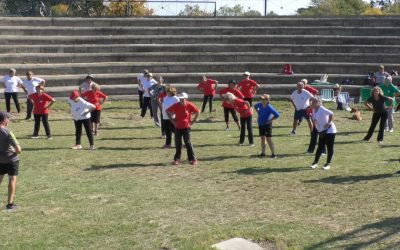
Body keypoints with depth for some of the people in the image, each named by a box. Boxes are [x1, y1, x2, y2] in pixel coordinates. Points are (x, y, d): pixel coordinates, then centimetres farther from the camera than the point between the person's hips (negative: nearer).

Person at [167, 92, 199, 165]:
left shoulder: (189, 105, -10)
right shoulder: (176, 105, -7)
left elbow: (198, 111, 1)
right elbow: (168, 111, 5)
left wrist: (193, 121, -1)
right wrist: (172, 120, 1)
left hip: (186, 127, -2)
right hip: (177, 127, 2)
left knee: (188, 143, -1)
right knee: (178, 144, 7)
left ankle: (193, 159, 5)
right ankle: (177, 159, 17)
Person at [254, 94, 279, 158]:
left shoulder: (269, 107, -23)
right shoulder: (260, 105, -2)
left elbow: (277, 115, -28)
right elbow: (255, 106, 24)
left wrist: (270, 120, -19)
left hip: (267, 125, -7)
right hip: (261, 124, 7)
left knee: (268, 139, -5)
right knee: (262, 138, 13)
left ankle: (273, 154, 2)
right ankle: (263, 153, 23)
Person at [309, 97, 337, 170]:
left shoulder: (321, 109, -20)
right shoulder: (314, 110, 5)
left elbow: (331, 114, -33)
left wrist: (329, 123, -27)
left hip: (329, 131, -8)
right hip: (322, 131, 8)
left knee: (329, 148, 1)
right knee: (320, 147, 11)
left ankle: (328, 164, 8)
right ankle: (315, 163, 16)